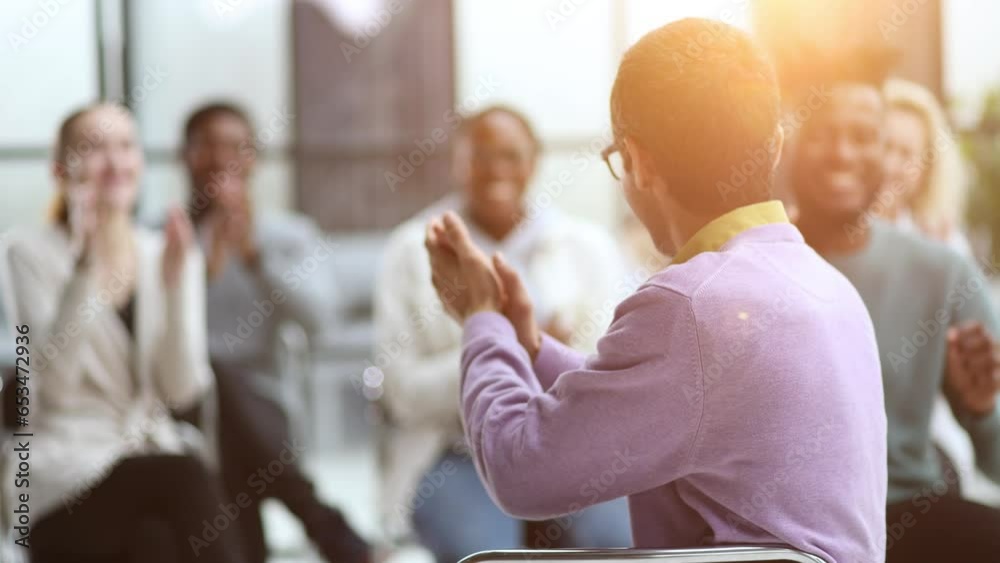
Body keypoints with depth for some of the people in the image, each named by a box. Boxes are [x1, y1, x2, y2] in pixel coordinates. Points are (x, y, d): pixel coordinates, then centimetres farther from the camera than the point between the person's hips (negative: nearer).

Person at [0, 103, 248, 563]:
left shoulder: (169, 256, 11)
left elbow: (182, 390, 1)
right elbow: (55, 383, -12)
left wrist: (175, 281, -10)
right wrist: (84, 265, -19)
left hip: (162, 453, 3)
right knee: (187, 484, -32)